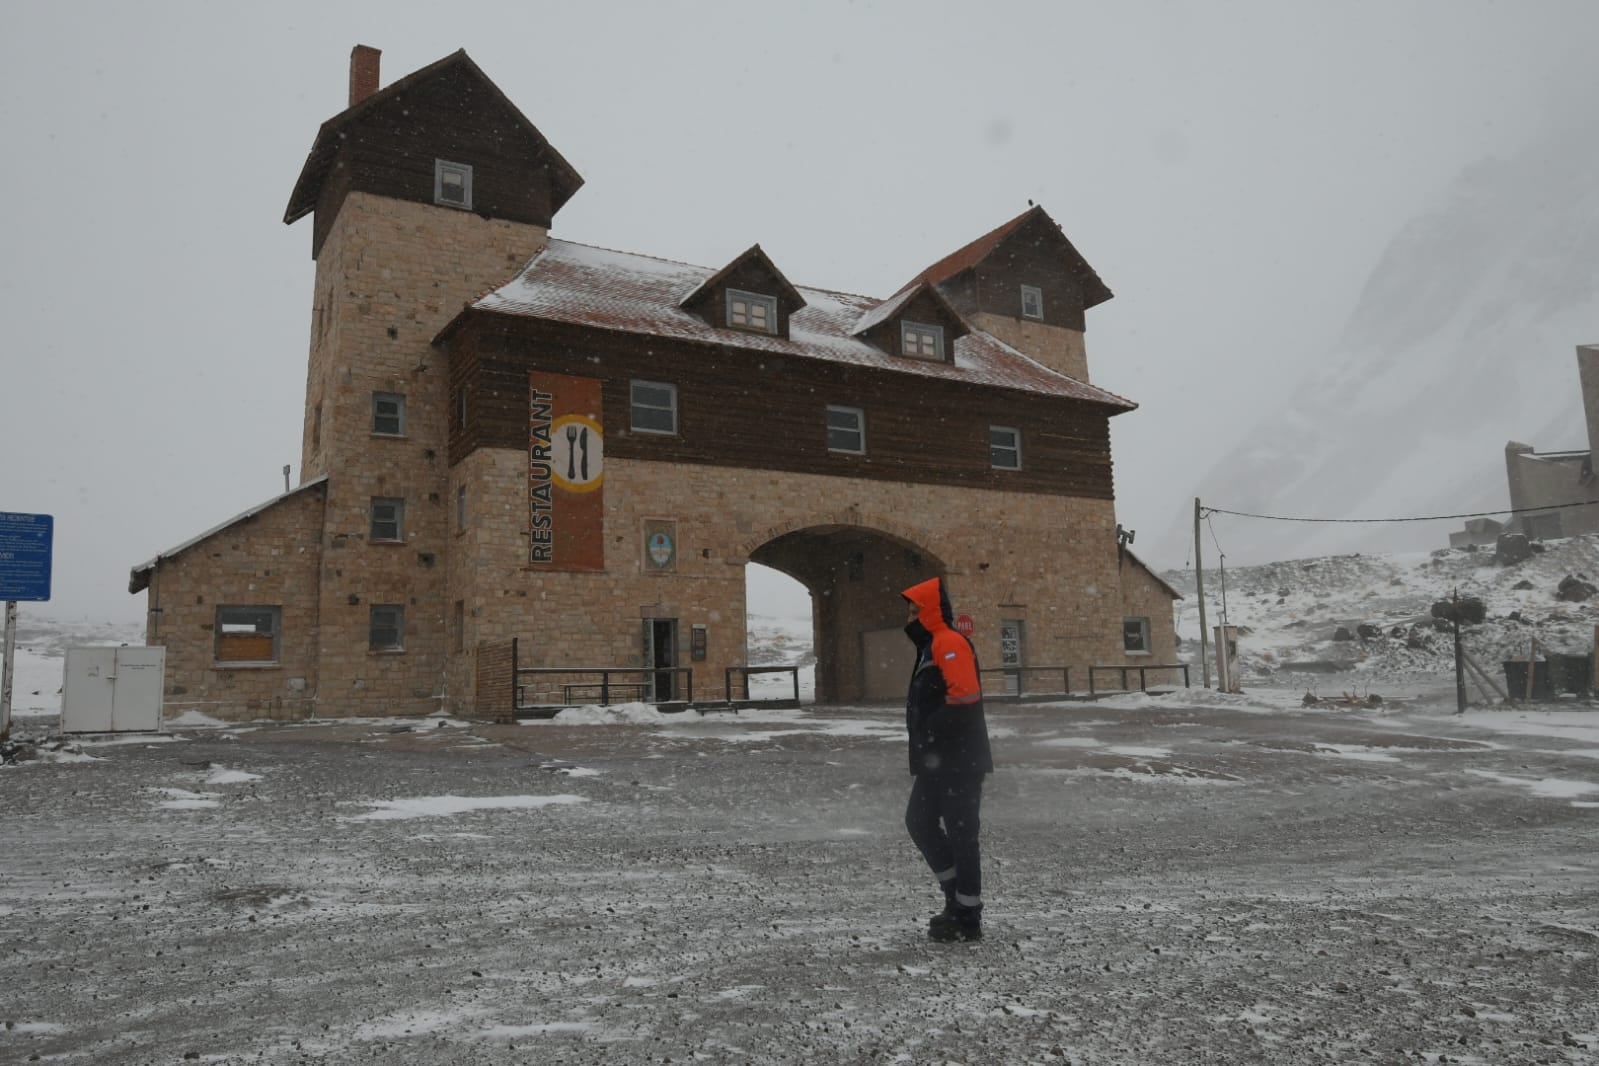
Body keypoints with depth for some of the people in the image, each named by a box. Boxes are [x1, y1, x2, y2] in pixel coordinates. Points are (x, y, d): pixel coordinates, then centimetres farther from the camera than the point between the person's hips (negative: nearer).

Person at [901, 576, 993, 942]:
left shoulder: (950, 643, -14)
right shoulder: (932, 646, 18)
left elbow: (964, 699, -25)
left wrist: (931, 736, -20)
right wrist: (924, 746, 16)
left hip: (959, 761, -11)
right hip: (938, 761, 11)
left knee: (960, 834, -3)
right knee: (919, 821, 16)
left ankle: (967, 917, 7)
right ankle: (957, 895, 25)